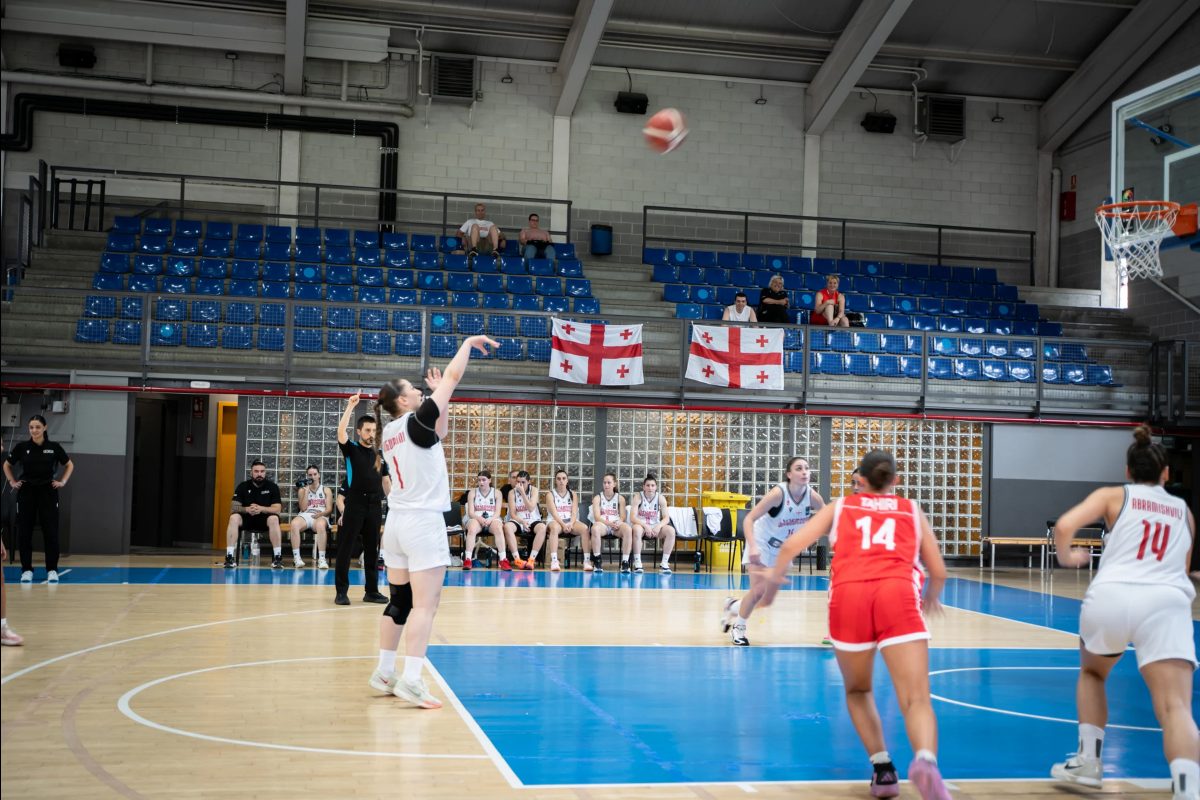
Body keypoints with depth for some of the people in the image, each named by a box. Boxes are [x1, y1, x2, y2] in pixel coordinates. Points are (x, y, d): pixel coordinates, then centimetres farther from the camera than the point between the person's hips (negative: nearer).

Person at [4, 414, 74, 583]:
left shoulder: (54, 447, -2)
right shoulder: (22, 447, -1)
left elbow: (70, 465, 13)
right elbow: (7, 465, 15)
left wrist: (62, 482, 3)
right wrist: (12, 482, 6)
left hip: (48, 492, -1)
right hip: (26, 493, 1)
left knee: (51, 532, -1)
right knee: (24, 532, 2)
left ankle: (52, 570, 6)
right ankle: (27, 569, 11)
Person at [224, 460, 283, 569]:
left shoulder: (272, 486, -6)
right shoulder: (243, 486, -3)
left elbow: (277, 509, -13)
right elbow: (233, 508, -9)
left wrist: (261, 509, -31)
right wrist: (247, 509, -31)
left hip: (264, 520, -1)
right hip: (246, 519, 1)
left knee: (274, 519, -35)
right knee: (234, 518, -31)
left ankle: (277, 557, -31)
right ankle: (230, 557, -31)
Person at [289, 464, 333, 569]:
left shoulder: (326, 490, 16)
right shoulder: (302, 490, 19)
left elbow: (329, 509, 6)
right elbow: (303, 508, 5)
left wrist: (321, 514, -16)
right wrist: (306, 491, 0)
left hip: (320, 517, -1)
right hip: (305, 516, 1)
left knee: (320, 525, -40)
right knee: (294, 523, -36)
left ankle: (321, 559, -41)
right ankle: (297, 558, -37)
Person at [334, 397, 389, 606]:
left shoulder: (379, 455, 12)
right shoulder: (351, 449, 0)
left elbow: (385, 479, 19)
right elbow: (341, 432, -19)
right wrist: (350, 406, -23)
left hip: (375, 505, 4)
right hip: (355, 503, -4)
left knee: (372, 549, 8)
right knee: (346, 548, -2)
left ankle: (371, 590, 14)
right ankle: (341, 591, 3)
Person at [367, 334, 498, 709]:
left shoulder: (391, 431, 10)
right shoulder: (416, 420, -11)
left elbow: (438, 431, 26)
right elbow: (454, 375, -7)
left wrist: (440, 396, 22)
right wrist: (469, 342, 5)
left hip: (396, 521, 8)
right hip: (423, 522, -8)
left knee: (399, 600, 13)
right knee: (425, 604, -8)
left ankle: (384, 672, 17)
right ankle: (410, 680, -13)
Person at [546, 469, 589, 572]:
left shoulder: (572, 494, 14)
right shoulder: (550, 493, 4)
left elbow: (574, 512, 2)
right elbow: (554, 512, -10)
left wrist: (571, 524, -19)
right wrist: (563, 524, -25)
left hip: (571, 522, 3)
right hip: (556, 521, -3)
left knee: (585, 528, -28)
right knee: (555, 527, -39)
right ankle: (554, 561, -48)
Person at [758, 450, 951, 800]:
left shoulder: (840, 506, 25)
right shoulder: (912, 510, 26)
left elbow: (791, 547, 16)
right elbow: (938, 572, 26)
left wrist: (773, 582, 33)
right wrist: (931, 599, 48)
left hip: (848, 596, 1)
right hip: (898, 595, -1)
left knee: (858, 691, 24)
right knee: (917, 700, -9)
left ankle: (883, 770, 9)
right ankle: (926, 761, -38)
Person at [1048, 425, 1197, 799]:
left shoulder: (1113, 495, 17)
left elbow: (1064, 526, 0)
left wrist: (1067, 557, 19)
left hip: (1110, 598, 0)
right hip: (1166, 603, 0)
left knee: (1091, 674, 30)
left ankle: (1088, 762, 28)